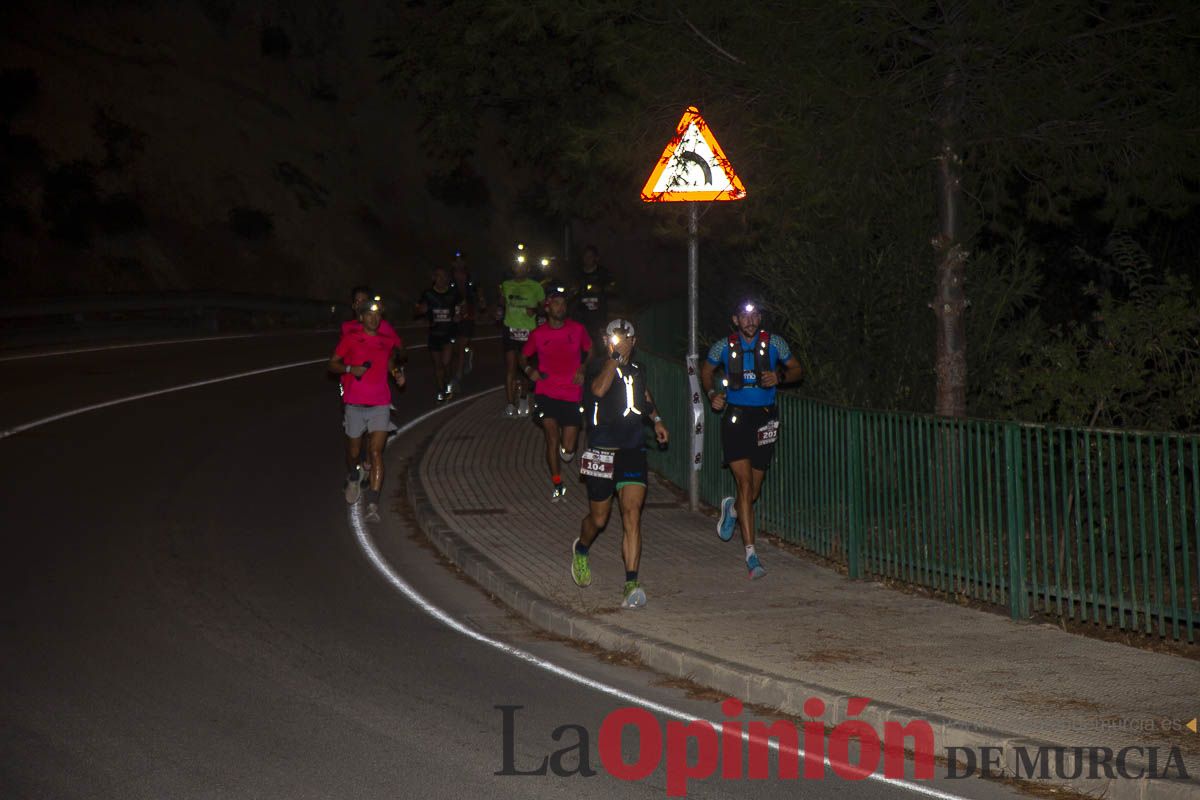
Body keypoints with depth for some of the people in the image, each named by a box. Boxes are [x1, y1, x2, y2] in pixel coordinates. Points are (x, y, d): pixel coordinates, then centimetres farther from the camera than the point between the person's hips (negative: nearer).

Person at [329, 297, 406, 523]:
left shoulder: (387, 340, 6)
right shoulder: (350, 338, -2)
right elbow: (332, 364, 1)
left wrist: (397, 373, 7)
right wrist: (350, 369, -16)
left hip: (380, 405, 0)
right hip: (354, 404, 0)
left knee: (376, 451, -14)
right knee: (354, 452, 13)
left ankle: (373, 504, -19)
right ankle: (354, 478, 48)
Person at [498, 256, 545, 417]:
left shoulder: (535, 287, 1)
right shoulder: (506, 285, 9)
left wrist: (535, 310, -13)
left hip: (528, 331, -1)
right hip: (510, 329, 1)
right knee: (510, 366, -4)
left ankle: (523, 397, 31)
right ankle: (510, 403, -4)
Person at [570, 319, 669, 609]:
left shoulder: (637, 370, 11)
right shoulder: (598, 366, -7)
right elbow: (599, 389, -30)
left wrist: (655, 419, 22)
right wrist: (614, 358, -26)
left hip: (633, 451, 3)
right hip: (601, 452, -3)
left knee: (632, 515, -13)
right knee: (599, 518, 11)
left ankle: (631, 585, -17)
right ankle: (581, 550, 46)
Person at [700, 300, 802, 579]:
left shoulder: (774, 344, 0)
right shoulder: (724, 347, 0)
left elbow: (796, 369, 11)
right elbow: (707, 370, 18)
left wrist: (779, 377, -10)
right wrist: (712, 393, 0)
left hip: (765, 419, 2)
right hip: (736, 417, -2)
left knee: (753, 492, 8)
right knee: (745, 484, -14)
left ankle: (732, 509, 47)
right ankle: (751, 555, -12)